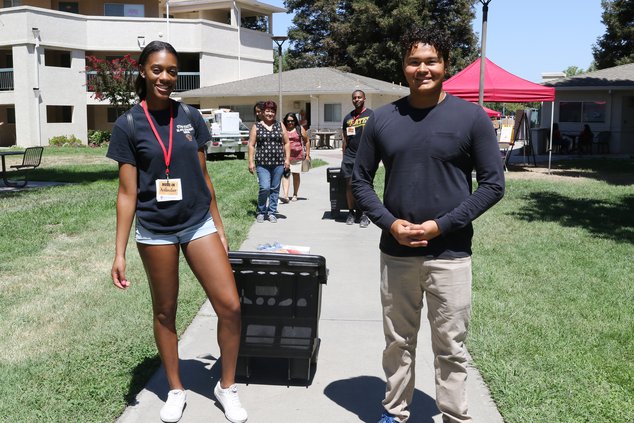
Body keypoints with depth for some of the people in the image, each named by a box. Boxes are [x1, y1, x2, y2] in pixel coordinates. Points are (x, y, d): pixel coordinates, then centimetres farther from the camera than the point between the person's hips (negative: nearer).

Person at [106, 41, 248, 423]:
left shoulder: (190, 117, 2)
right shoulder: (128, 125, -5)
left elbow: (203, 176, 8)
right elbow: (128, 193, -5)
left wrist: (219, 227, 9)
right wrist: (120, 253, -8)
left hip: (199, 223, 2)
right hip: (155, 231, -2)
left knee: (230, 306, -4)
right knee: (165, 312, 12)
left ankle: (227, 386, 17)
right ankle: (176, 390, 31)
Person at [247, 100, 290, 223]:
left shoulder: (280, 126, 10)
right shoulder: (256, 126, 5)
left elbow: (286, 143, 11)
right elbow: (251, 145, 3)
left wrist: (287, 159, 2)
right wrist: (251, 162, -4)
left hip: (278, 163, 2)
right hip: (262, 163, -2)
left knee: (275, 189, 6)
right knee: (265, 188, -13)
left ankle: (272, 212, 19)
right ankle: (261, 212, 7)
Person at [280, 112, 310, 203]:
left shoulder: (299, 129, 7)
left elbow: (307, 141, 11)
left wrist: (307, 154, 7)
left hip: (297, 155, 1)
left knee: (296, 174, 8)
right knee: (285, 174, -13)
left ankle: (295, 195, 22)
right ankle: (285, 196, -21)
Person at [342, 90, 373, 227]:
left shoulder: (371, 115, 3)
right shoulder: (348, 117, 15)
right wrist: (344, 154, 11)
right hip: (349, 157, 4)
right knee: (349, 185, 3)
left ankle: (364, 214, 3)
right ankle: (351, 212, 14)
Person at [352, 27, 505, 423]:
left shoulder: (471, 117, -4)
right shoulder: (382, 119, 2)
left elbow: (493, 183, -4)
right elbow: (361, 180, 7)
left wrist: (441, 225, -13)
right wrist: (390, 223, -9)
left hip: (450, 254, -2)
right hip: (396, 252, 2)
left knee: (451, 348, 8)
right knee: (398, 342, 15)